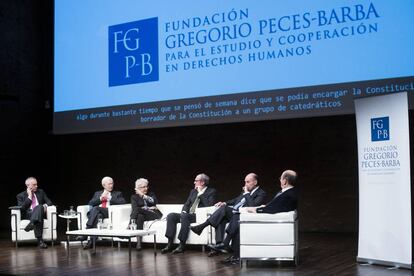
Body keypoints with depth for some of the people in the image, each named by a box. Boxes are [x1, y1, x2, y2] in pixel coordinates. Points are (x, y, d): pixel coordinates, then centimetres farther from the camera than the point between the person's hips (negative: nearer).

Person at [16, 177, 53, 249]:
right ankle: (40, 240, -56)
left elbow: (49, 202, 16)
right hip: (28, 215, -2)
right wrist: (29, 197, -5)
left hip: (40, 212, 2)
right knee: (38, 219, -40)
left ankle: (31, 224, -63)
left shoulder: (41, 192, 21)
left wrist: (45, 205, -9)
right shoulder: (21, 196, 11)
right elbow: (21, 208, -4)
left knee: (39, 207, -38)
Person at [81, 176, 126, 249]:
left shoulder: (118, 194, 22)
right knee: (98, 216, -37)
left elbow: (123, 202, 2)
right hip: (96, 213, 2)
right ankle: (92, 240, -46)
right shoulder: (97, 193, 29)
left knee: (95, 208, -33)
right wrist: (101, 198, 0)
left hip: (110, 212, -2)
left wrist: (109, 198, -2)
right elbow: (90, 204, 13)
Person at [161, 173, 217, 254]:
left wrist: (200, 194, -11)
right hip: (188, 215, 7)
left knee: (184, 216, -35)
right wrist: (184, 211, 0)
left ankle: (182, 245, -32)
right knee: (171, 216, -16)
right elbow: (187, 204, 22)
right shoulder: (193, 191, 23)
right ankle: (169, 244, -19)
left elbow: (209, 205, -12)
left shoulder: (211, 191, 3)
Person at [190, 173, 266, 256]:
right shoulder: (245, 191, 24)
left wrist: (247, 193, -9)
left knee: (224, 208, -27)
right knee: (221, 219, -23)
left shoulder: (261, 193, 0)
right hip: (233, 212, 8)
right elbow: (236, 200, 29)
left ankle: (202, 226, -26)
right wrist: (225, 203, 10)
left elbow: (252, 205, -16)